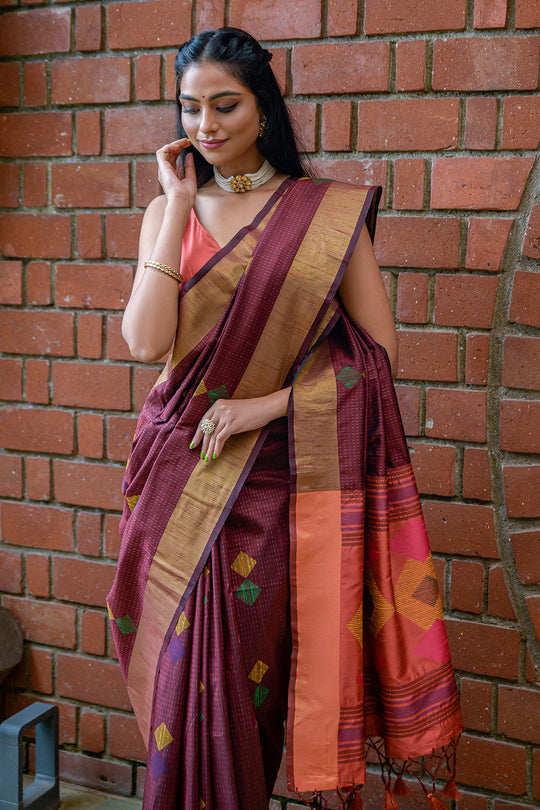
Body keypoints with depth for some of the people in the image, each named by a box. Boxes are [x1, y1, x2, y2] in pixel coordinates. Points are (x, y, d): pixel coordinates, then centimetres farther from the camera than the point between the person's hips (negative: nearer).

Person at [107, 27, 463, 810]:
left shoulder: (330, 210, -1)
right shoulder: (168, 211, 7)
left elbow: (377, 353, -4)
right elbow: (147, 343, -9)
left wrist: (266, 404, -11)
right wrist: (179, 207, -9)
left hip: (279, 478, -2)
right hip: (181, 474, 2)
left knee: (251, 664, 3)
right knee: (183, 664, 6)